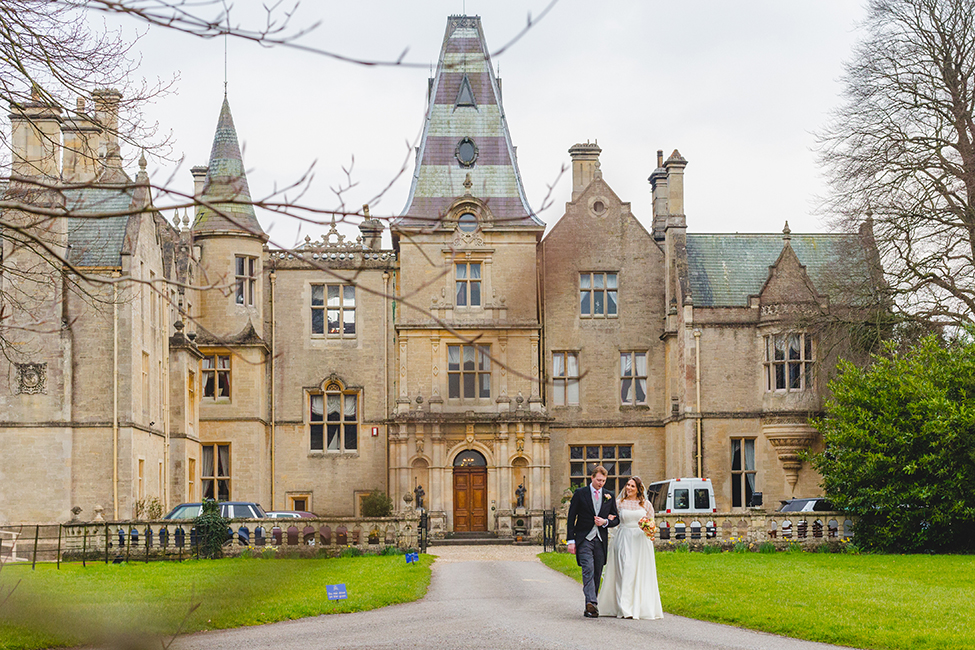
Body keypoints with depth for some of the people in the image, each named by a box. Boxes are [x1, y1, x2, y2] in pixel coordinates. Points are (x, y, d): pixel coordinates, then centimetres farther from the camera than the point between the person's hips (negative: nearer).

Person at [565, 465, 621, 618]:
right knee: (588, 570, -19)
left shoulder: (609, 496, 10)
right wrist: (571, 540, -6)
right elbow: (571, 518, 1)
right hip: (584, 539, -4)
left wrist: (605, 522, -8)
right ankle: (591, 603, -30)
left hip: (601, 541, 4)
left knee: (597, 574, 5)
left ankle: (589, 608, 12)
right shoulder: (580, 494, 2)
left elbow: (616, 519, 15)